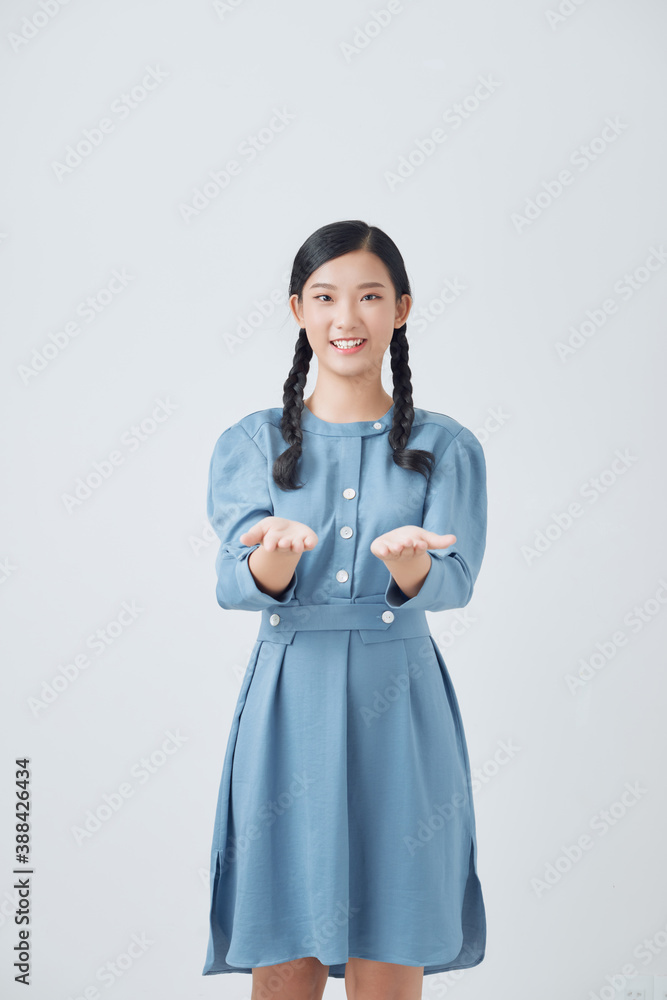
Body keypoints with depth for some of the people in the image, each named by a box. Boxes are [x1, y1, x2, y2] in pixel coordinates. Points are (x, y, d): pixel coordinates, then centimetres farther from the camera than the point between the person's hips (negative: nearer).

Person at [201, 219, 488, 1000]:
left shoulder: (446, 449, 5)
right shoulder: (252, 445, 6)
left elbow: (452, 583, -7)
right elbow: (237, 586, -5)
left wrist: (404, 557, -30)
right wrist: (280, 548, -28)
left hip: (398, 714, 0)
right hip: (288, 709, 1)